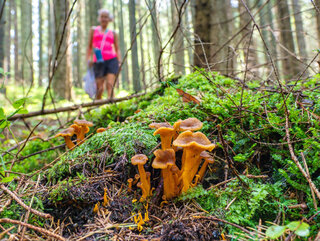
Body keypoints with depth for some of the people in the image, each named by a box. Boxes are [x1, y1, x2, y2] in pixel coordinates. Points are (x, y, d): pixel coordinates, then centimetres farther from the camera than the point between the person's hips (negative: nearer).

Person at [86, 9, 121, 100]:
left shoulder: (113, 33, 19)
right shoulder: (94, 30, 20)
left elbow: (117, 49, 14)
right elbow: (89, 46, 18)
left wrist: (119, 61, -3)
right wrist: (88, 59, 2)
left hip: (112, 60, 0)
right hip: (98, 62, 0)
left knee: (110, 84, -17)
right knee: (99, 88, -4)